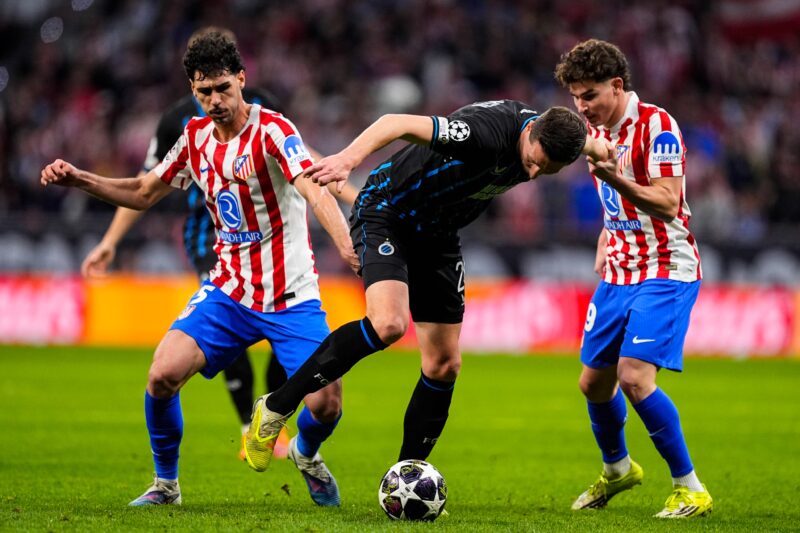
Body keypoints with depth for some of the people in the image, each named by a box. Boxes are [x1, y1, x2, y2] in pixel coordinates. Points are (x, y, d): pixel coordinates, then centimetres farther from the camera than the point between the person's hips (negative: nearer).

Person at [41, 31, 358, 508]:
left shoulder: (272, 130, -15)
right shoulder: (196, 137, 4)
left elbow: (314, 190, -31)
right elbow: (144, 194, 18)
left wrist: (346, 244, -49)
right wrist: (79, 179, 6)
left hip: (291, 297, -4)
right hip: (229, 290, 4)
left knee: (326, 405, -14)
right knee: (163, 375, -17)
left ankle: (307, 453, 25)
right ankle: (166, 483, 7)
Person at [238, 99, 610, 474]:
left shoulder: (550, 132, -10)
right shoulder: (491, 132, -34)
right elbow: (398, 124, -44)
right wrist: (348, 158, -57)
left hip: (437, 234, 8)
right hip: (386, 214, -8)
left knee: (444, 365, 3)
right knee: (388, 323, -31)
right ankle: (275, 407, -18)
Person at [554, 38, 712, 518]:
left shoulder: (657, 126, -15)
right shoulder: (597, 130, 10)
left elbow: (668, 204, -22)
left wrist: (617, 180, -35)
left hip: (666, 272, -8)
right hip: (619, 273, 8)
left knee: (634, 376, -20)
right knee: (594, 382, 10)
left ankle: (690, 489, -9)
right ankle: (617, 470, 36)